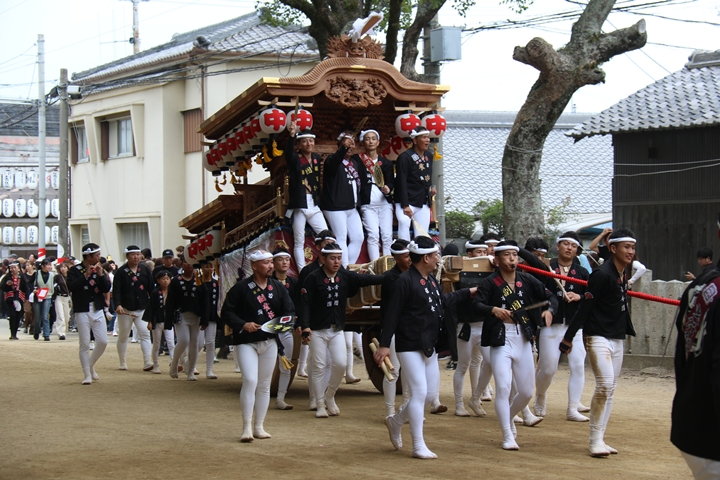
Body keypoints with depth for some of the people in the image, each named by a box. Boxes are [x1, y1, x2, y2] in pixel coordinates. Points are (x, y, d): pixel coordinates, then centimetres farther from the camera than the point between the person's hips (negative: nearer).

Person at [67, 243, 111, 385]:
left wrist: (101, 274, -10)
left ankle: (91, 365, 23)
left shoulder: (99, 269, 11)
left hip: (98, 311, 5)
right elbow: (71, 286, -20)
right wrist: (86, 275, -21)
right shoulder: (75, 270, -4)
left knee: (103, 342, 0)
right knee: (84, 344, -3)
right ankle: (87, 375, 4)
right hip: (82, 311, -5)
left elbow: (107, 289, 3)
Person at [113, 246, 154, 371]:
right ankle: (122, 363, 22)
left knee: (145, 334, -11)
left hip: (142, 308, 1)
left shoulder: (145, 270, 4)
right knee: (123, 336, 10)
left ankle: (148, 362, -16)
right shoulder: (121, 271, -5)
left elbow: (151, 288, 6)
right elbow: (116, 290, -11)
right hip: (125, 309, -1)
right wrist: (118, 305, -25)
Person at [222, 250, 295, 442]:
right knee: (250, 381, -17)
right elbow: (226, 312, -5)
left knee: (264, 385, 9)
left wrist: (285, 320, -13)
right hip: (246, 342, -5)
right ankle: (247, 427, -10)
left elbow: (289, 310, 10)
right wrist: (242, 324, -19)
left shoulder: (278, 287, 7)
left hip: (270, 341, 5)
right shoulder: (241, 287, -7)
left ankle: (259, 426, 18)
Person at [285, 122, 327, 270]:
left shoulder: (317, 158, 10)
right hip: (299, 206, -5)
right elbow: (288, 153, -29)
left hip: (314, 206, 5)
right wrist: (292, 135, -46)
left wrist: (318, 196, 3)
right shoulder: (295, 159, -6)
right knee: (299, 242, 1)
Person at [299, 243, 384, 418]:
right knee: (319, 367, 2)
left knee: (341, 364, -6)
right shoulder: (313, 278, -10)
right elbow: (305, 303, -14)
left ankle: (329, 396, 18)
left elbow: (365, 279, -6)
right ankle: (320, 405, 13)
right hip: (318, 330, -3)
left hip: (337, 330, 3)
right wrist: (305, 326, -25)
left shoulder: (345, 276, 2)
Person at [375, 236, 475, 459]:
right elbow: (392, 314, -18)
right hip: (410, 347, -9)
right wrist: (384, 345, -21)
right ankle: (418, 446, -2)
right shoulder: (405, 281, -16)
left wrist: (468, 292, 36)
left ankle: (396, 420, 32)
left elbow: (442, 301, 30)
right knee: (419, 392, -9)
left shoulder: (432, 280, 11)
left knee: (431, 394, 12)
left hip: (430, 347, 9)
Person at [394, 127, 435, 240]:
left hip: (424, 203, 7)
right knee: (404, 222, -32)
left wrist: (430, 187, 10)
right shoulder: (405, 157, -14)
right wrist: (405, 205, -22)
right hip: (407, 201, -7)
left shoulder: (429, 156, 8)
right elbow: (401, 183, -18)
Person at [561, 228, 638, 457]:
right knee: (605, 383, -19)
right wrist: (568, 337, -17)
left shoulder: (623, 275, 10)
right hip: (598, 337, -9)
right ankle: (595, 440, -12)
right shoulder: (602, 274, -16)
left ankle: (599, 439, 15)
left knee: (609, 389, 9)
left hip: (617, 339, 9)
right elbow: (585, 307, -17)